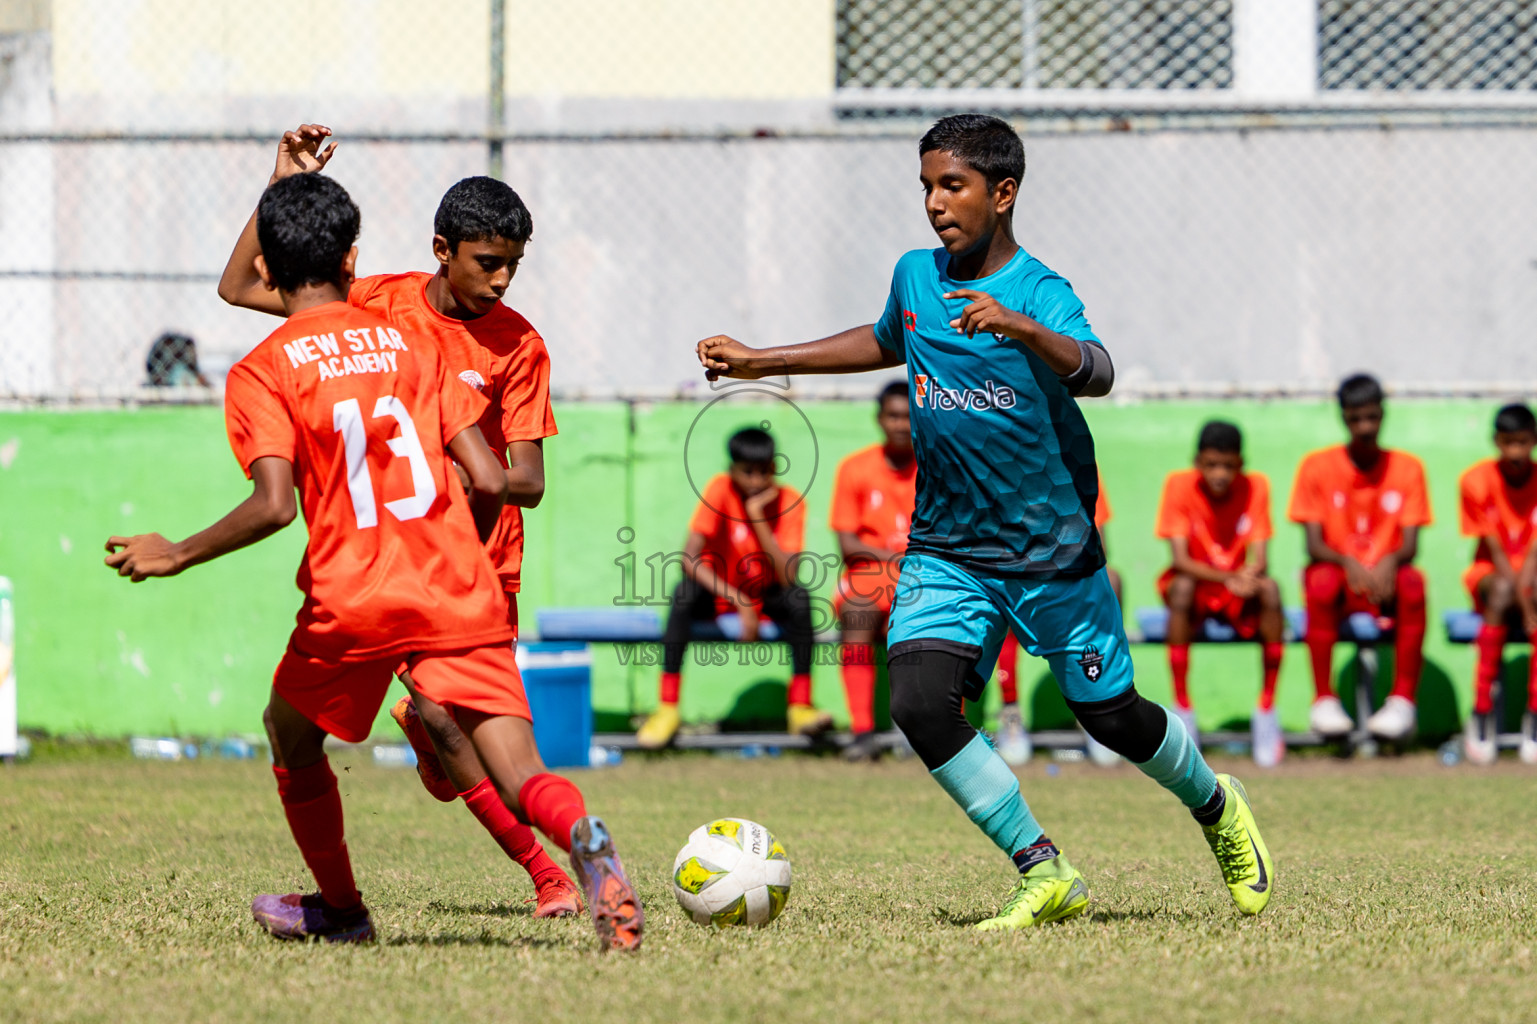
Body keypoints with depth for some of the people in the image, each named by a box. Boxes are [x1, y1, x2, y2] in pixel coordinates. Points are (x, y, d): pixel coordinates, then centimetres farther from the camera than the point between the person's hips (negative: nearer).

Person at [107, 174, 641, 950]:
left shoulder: (262, 372, 2)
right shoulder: (411, 347, 14)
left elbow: (274, 504, -12)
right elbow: (489, 483, 8)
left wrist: (175, 556, 1)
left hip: (352, 601, -2)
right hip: (459, 596, 2)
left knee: (291, 736, 28)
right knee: (521, 782, -6)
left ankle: (340, 909, 36)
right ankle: (581, 836, -39)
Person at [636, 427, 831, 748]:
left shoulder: (789, 501, -12)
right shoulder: (720, 489, -15)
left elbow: (787, 578, -23)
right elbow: (689, 558, -24)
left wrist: (758, 517, -28)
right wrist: (739, 602, -32)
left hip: (766, 599, 1)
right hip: (716, 595, -1)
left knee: (799, 597, -29)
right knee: (685, 592, -32)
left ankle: (800, 706, -30)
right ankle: (667, 708, -32)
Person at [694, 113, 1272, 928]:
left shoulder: (1039, 293, -16)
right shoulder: (914, 277, 2)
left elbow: (1094, 373, -36)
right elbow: (884, 343, 24)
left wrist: (1018, 327, -53)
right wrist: (761, 362, 25)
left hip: (1053, 550, -4)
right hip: (947, 549, 4)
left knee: (1111, 716, 7)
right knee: (918, 701, -19)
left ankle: (1218, 807, 40)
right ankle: (1044, 874, -7)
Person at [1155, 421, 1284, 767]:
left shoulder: (1255, 487, -8)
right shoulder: (1179, 485, -12)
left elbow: (1259, 559, -12)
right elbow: (1180, 559, -19)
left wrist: (1251, 575, -38)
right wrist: (1228, 578, -35)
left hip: (1240, 595, 1)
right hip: (1197, 584, -1)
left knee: (1270, 589, -31)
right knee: (1182, 587, -35)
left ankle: (1267, 710, -23)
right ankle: (1182, 710, -29)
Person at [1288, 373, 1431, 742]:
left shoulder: (1407, 468, 4)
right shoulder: (1317, 467, 1)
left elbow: (1410, 545, -3)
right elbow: (1314, 545, -5)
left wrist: (1390, 563, -26)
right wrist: (1349, 564, -26)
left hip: (1386, 584, 1)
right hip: (1341, 579, -1)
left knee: (1413, 582, -33)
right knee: (1321, 580, -35)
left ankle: (1403, 700, -30)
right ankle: (1324, 701, -29)